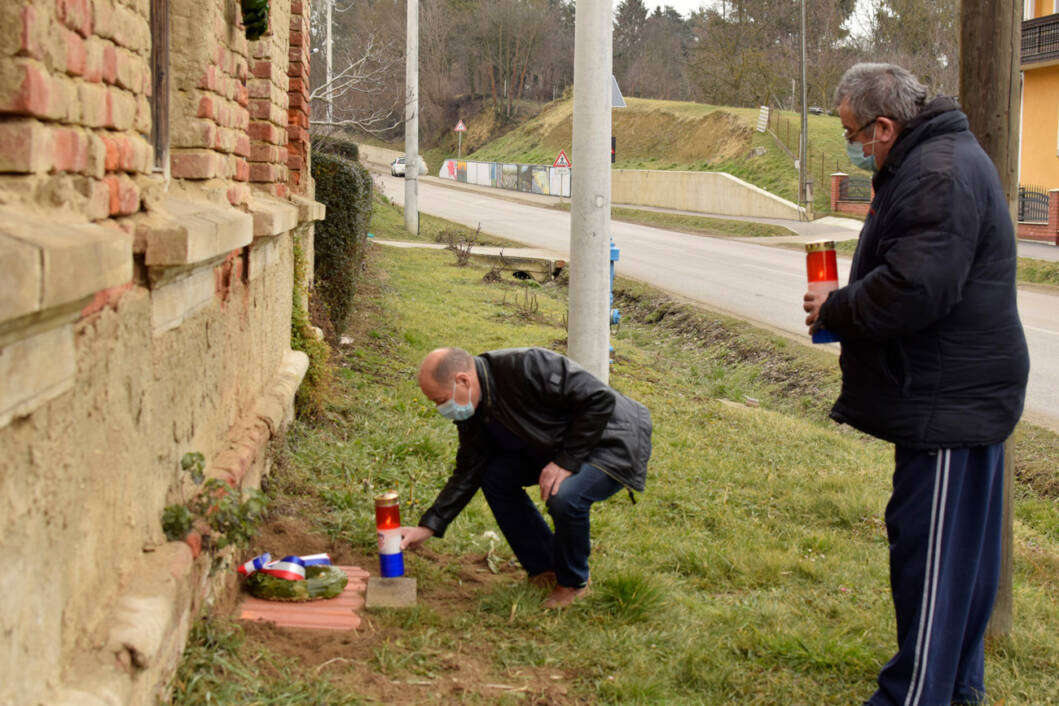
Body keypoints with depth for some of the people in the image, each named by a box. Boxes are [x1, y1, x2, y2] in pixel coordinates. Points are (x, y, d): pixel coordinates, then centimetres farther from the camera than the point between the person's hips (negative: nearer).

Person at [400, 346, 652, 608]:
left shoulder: (526, 367, -32)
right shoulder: (473, 411, -4)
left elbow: (599, 399, -30)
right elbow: (468, 472, 4)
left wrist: (566, 461, -28)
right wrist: (428, 526, -2)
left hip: (613, 443, -9)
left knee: (564, 497, -32)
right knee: (496, 477, -1)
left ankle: (573, 582, -2)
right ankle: (544, 570, 13)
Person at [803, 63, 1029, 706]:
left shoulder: (941, 174, -20)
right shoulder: (936, 160, 15)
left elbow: (914, 288, -28)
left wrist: (834, 310, -12)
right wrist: (842, 306, 9)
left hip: (950, 401, -11)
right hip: (959, 392, 11)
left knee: (930, 550, -4)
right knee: (962, 544, 19)